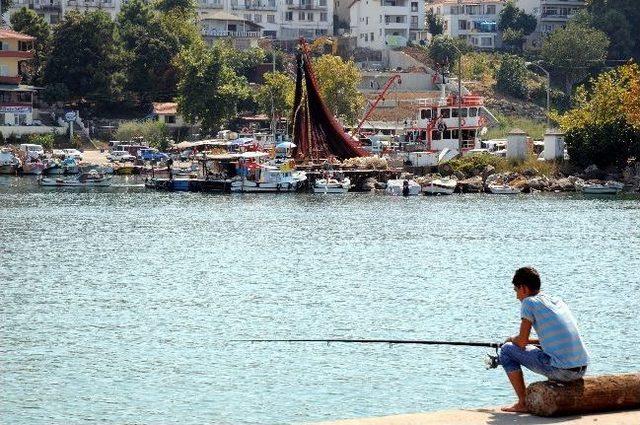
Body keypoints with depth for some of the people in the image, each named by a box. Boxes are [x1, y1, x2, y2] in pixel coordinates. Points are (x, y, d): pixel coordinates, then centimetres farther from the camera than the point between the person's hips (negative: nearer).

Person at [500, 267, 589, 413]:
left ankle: (523, 403, 6)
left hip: (560, 371, -7)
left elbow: (522, 342, -3)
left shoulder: (529, 302, -2)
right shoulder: (557, 301, 19)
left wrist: (512, 339, 19)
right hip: (581, 371, 7)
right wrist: (530, 341, 32)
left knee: (506, 350, 8)